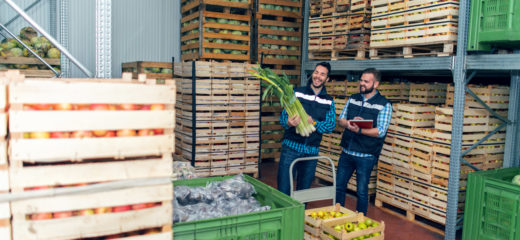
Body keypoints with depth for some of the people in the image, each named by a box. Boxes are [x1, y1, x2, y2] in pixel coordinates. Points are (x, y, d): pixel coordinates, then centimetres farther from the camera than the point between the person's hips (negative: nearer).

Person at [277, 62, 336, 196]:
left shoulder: (329, 101, 7)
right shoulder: (297, 93, 1)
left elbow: (331, 126, -1)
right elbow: (283, 117, -2)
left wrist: (313, 122, -19)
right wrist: (288, 122, -26)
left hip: (312, 151, 2)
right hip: (291, 147, -2)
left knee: (304, 190, 13)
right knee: (283, 190, -3)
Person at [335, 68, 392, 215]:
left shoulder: (384, 105, -7)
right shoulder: (353, 99, 8)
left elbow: (380, 131, -14)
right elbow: (340, 120, 8)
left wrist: (359, 130, -28)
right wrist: (349, 123, -15)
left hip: (366, 156, -5)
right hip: (346, 152, 5)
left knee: (362, 191, 6)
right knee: (339, 186, 13)